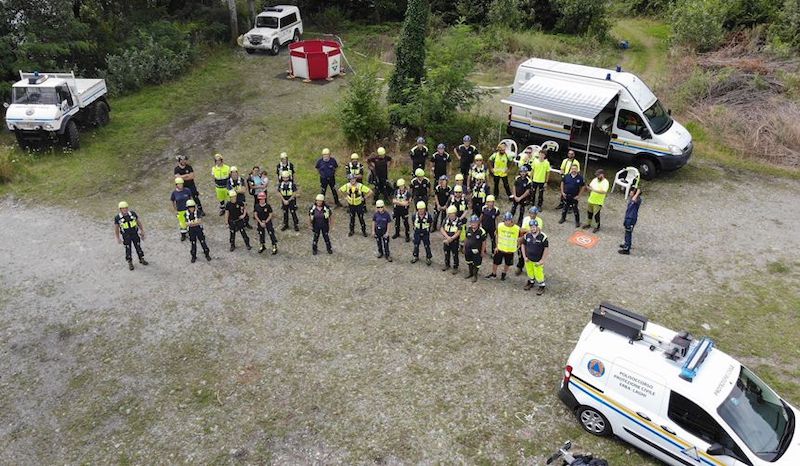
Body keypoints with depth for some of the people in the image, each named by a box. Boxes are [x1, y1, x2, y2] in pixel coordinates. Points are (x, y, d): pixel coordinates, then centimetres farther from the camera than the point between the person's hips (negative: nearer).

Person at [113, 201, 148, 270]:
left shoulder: (133, 214, -11)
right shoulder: (117, 218, -15)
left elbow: (139, 223, 1)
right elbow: (116, 228, -4)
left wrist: (142, 232, 3)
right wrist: (118, 239, -3)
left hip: (135, 234, 2)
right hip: (126, 237, -2)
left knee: (138, 247, 14)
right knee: (128, 249, 10)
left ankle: (141, 259, 33)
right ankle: (130, 263, 27)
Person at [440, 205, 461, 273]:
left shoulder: (459, 221, -15)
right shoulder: (446, 220, -2)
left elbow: (458, 233, -18)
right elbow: (442, 229, -6)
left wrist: (451, 239, -23)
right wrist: (447, 237, -20)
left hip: (455, 241, -4)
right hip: (446, 241, 4)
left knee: (455, 255, 8)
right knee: (446, 253, 20)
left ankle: (455, 267, 23)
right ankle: (447, 264, 40)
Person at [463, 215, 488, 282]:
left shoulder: (481, 231, -21)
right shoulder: (469, 229, -5)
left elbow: (484, 242, -14)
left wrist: (482, 251, -11)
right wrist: (464, 247, 12)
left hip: (476, 251, -5)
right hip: (468, 250, 5)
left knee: (476, 264, 7)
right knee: (469, 262, 22)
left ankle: (475, 275, 27)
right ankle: (470, 273, 43)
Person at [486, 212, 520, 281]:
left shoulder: (517, 228, -18)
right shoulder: (500, 226, -12)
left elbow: (519, 238, -2)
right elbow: (498, 236, 2)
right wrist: (497, 246, 3)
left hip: (510, 250, -1)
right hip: (500, 249, 1)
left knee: (507, 264, 18)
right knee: (495, 262, 10)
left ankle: (504, 274, 45)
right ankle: (493, 274, 35)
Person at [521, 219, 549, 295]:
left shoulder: (543, 236, -18)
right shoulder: (527, 235, -8)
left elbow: (546, 248, -11)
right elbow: (523, 245, 6)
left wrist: (542, 260, -11)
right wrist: (524, 257, 0)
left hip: (538, 260, -4)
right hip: (528, 259, 4)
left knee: (539, 274, 3)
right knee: (529, 272, 22)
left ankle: (542, 287, 25)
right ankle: (531, 282, 48)